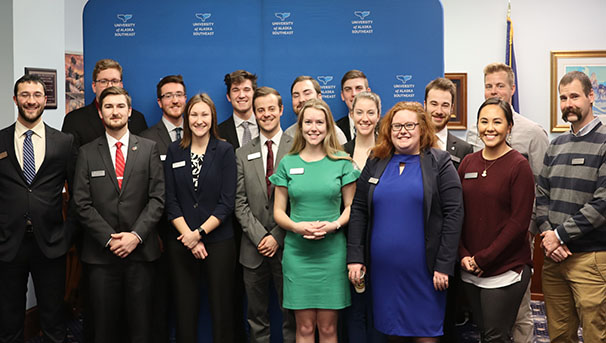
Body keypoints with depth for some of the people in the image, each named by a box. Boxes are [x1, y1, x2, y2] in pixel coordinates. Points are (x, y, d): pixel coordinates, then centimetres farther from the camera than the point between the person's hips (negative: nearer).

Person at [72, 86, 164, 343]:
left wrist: (136, 235, -12)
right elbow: (82, 204, 0)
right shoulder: (87, 153, 6)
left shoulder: (149, 149, 6)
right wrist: (109, 239, -10)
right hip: (100, 253, 0)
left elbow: (157, 198, -1)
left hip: (140, 249, 0)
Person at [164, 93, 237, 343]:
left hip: (218, 241, -2)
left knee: (222, 311, 1)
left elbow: (227, 202, -4)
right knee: (185, 311, 6)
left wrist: (200, 233, -13)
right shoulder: (174, 151, 8)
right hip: (181, 243, 2)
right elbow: (170, 200, 3)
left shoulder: (225, 151, 1)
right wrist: (188, 236, -8)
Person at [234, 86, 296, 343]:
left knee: (291, 316, 6)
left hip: (286, 246, -2)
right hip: (254, 249, 3)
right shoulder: (243, 154, 9)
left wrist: (277, 237, -10)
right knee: (256, 318, 11)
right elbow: (240, 202, 4)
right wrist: (259, 236, -7)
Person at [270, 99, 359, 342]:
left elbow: (351, 206, 7)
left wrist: (333, 225, -13)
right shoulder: (288, 163, 5)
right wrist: (298, 227, -13)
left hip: (332, 251, 0)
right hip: (297, 251, 1)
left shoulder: (341, 162, 3)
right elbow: (278, 212, 7)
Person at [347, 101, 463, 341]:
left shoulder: (440, 163, -2)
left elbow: (453, 213, -7)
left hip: (423, 268, -3)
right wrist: (355, 257, 1)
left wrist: (444, 265, -12)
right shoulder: (375, 163, 8)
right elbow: (358, 211, 8)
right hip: (382, 268, 3)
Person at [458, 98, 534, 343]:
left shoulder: (518, 165, -9)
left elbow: (519, 222, -13)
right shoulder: (468, 163, 7)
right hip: (470, 269, 5)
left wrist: (483, 258, -13)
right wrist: (464, 255, -3)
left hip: (505, 270, -5)